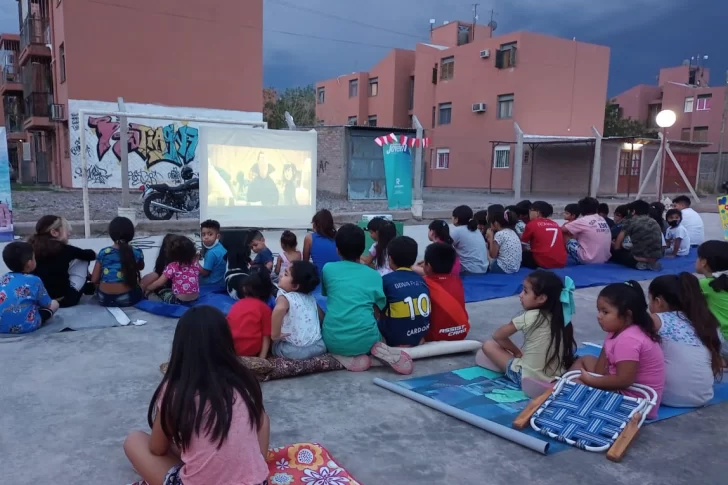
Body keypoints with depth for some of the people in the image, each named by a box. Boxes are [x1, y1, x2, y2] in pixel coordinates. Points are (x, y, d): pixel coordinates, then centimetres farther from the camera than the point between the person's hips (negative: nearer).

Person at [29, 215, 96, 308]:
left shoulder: (32, 247, 0)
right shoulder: (65, 249, -10)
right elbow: (91, 255, 6)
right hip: (63, 299, -5)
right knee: (82, 259, 11)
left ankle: (86, 286, 35)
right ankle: (88, 287, 29)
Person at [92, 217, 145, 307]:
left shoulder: (103, 253, -3)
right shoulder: (136, 253, -5)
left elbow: (94, 280, 0)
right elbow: (141, 267, 19)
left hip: (104, 299, 1)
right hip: (127, 299, -1)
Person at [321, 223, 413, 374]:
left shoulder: (328, 269, 9)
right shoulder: (374, 275, 9)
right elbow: (379, 310, 12)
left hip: (333, 341, -1)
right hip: (364, 339, 1)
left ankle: (352, 358, 4)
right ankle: (378, 349, 0)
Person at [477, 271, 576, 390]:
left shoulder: (529, 317, -15)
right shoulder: (561, 318, -2)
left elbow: (497, 336, -4)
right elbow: (570, 348, 14)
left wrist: (517, 352, 11)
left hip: (528, 379, -5)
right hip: (557, 377, 5)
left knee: (488, 345, 5)